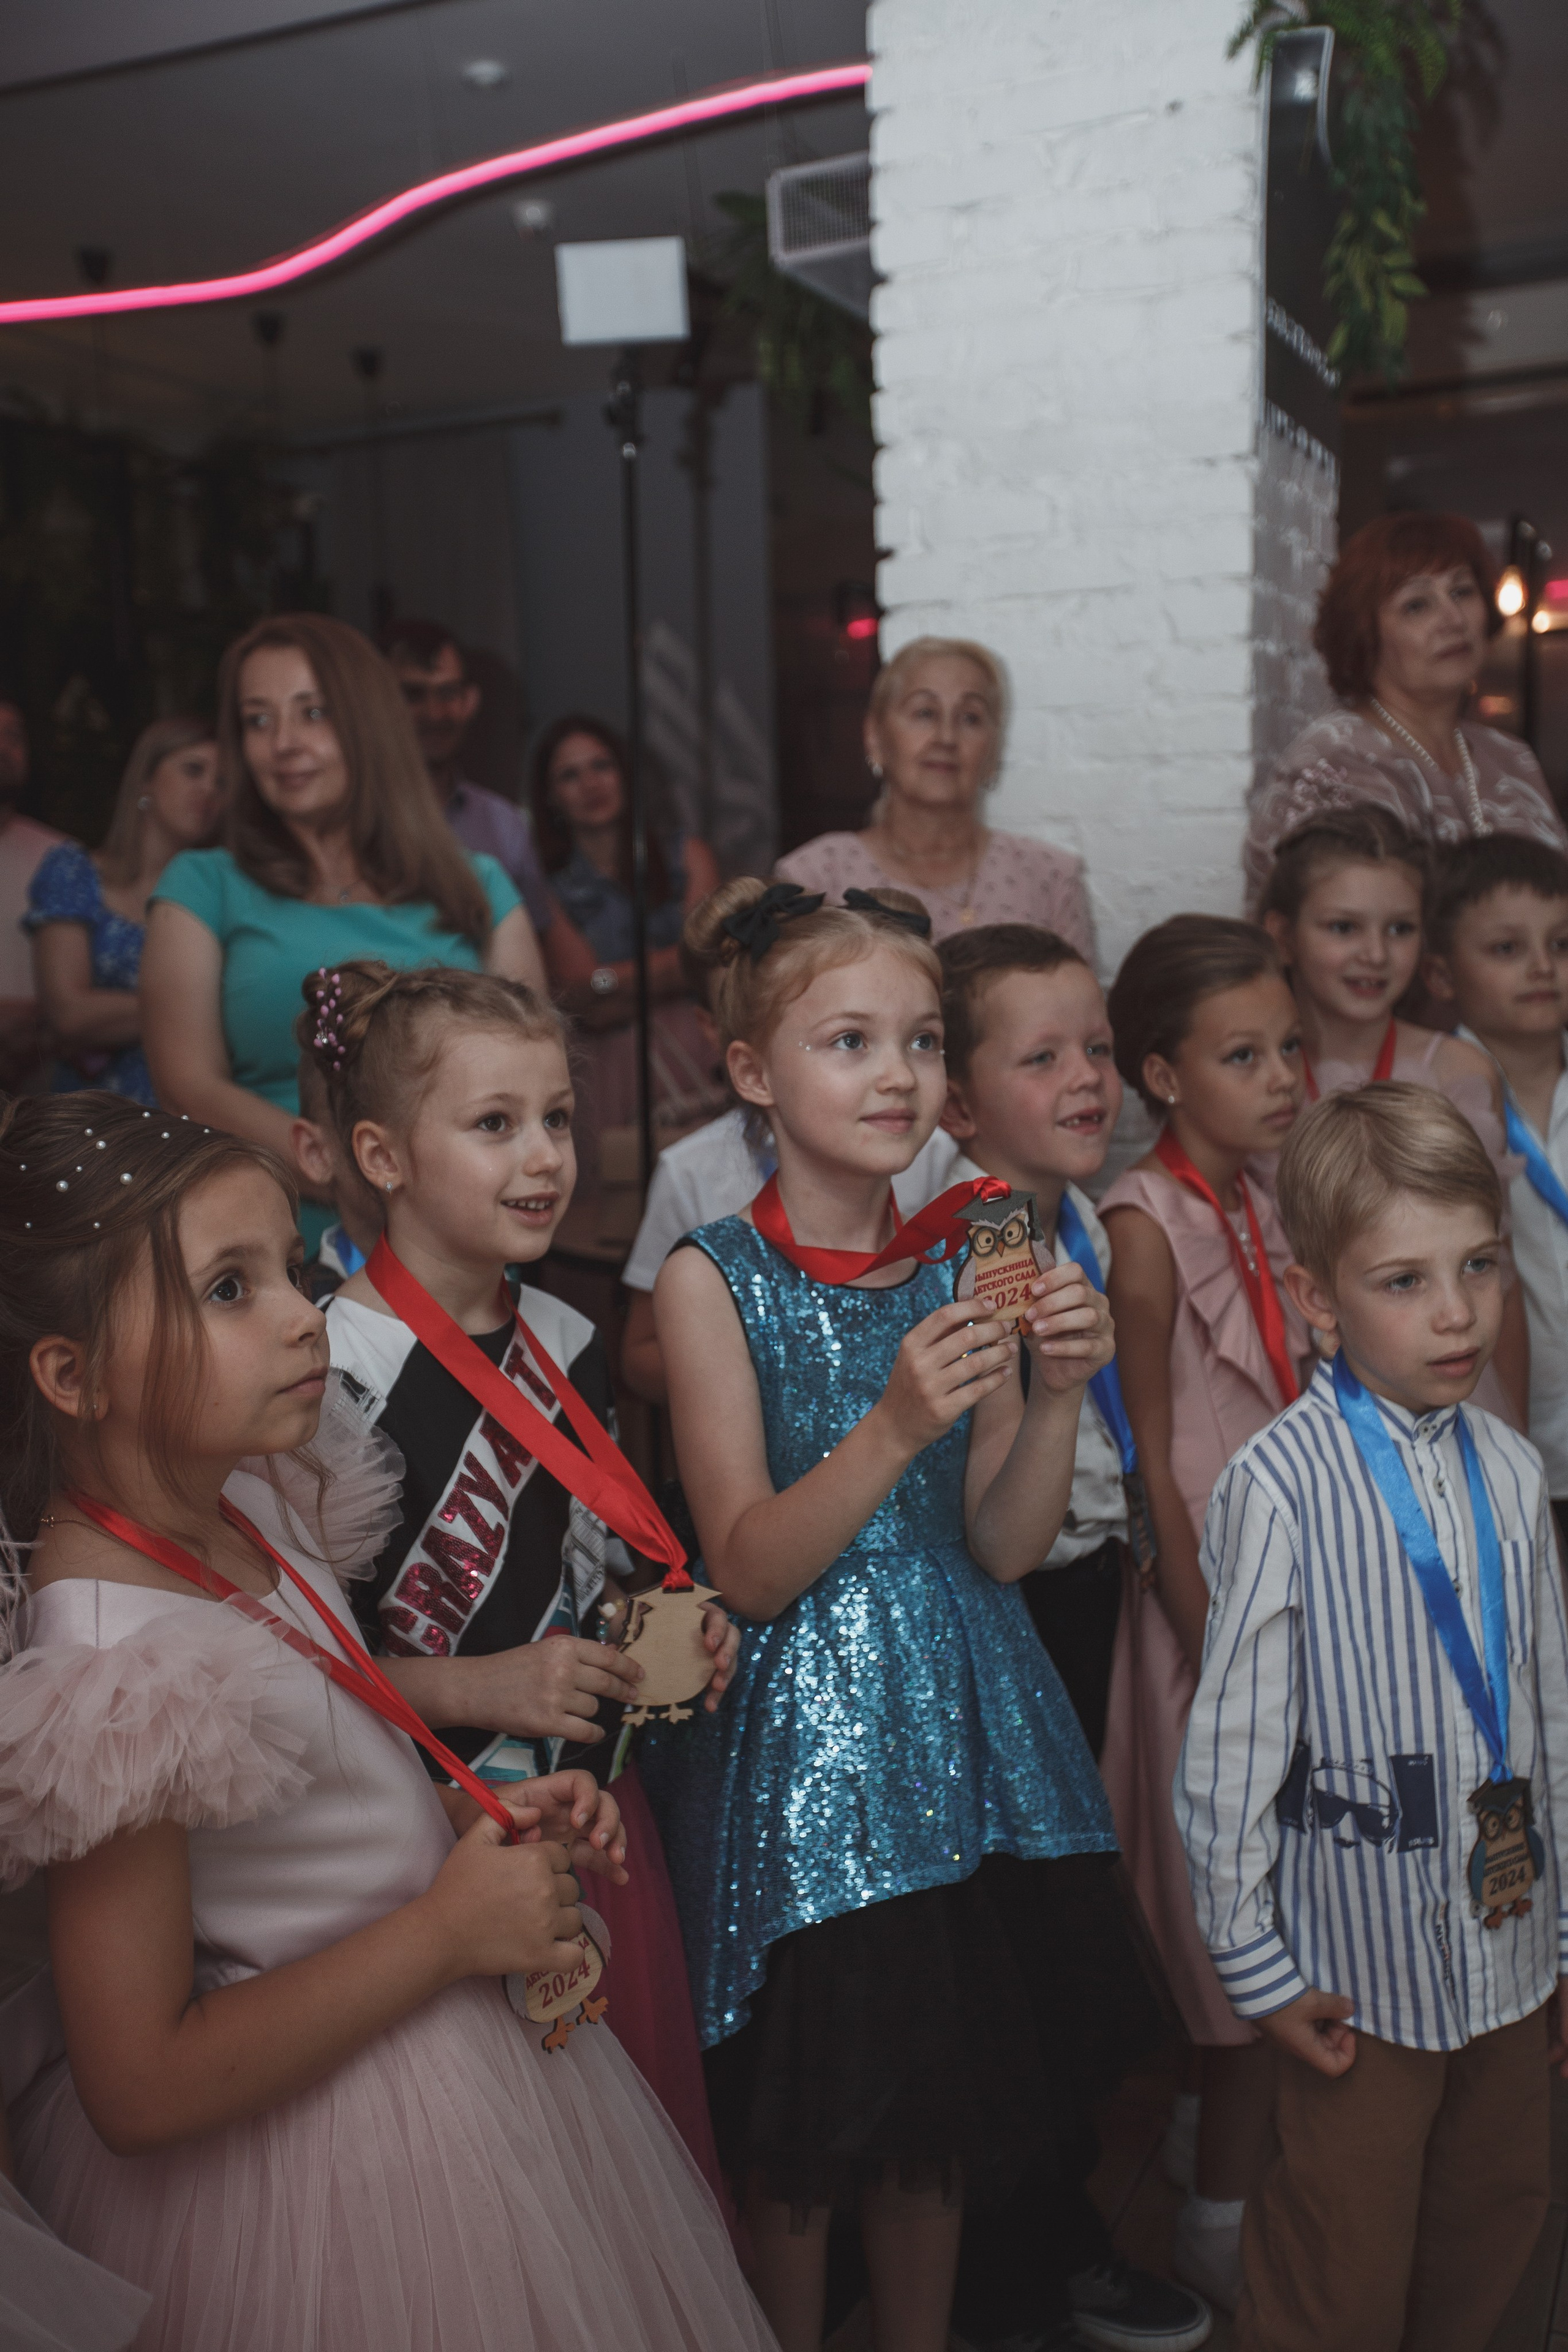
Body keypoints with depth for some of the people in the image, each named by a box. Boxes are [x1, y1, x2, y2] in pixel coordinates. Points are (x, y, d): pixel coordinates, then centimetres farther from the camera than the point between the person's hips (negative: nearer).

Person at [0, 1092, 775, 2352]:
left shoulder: (250, 1507, -4)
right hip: (324, 2164, -8)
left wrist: (466, 1817, -4)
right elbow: (140, 2090, -26)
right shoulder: (116, 1669, -30)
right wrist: (446, 1929, -24)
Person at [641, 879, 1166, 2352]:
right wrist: (897, 1426, -28)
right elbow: (748, 1570, -15)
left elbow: (1004, 1549, -1)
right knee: (798, 2108, 11)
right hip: (795, 1729, -4)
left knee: (948, 2081, 18)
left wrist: (1058, 1393, -17)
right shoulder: (712, 1278, -12)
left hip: (959, 1716, 4)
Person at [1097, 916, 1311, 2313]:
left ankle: (1209, 2134, 42)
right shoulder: (1147, 1225, -17)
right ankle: (1224, 2222, 26)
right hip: (1209, 1591, -7)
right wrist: (1214, 1645, -15)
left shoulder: (1269, 1209, 5)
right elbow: (1152, 1464, -16)